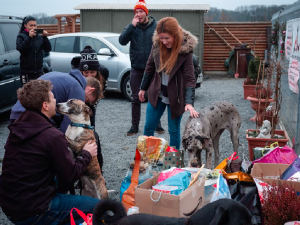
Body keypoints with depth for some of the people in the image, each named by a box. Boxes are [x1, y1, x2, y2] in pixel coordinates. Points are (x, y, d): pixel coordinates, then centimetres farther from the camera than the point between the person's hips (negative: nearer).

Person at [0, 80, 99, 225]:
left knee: (57, 180, 29)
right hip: (32, 213, -8)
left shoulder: (16, 128, 3)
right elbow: (70, 176, -12)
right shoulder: (53, 136, -21)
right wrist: (86, 154, 5)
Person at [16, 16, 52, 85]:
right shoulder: (21, 36, -1)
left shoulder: (39, 37, 7)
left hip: (39, 71, 3)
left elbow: (48, 49, 1)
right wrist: (29, 37, -24)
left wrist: (45, 37, -13)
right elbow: (20, 48, -17)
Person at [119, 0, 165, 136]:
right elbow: (122, 41, -12)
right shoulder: (132, 27, 1)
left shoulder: (156, 26, -5)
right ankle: (135, 126, 15)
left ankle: (157, 124, 19)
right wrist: (132, 26, -20)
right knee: (135, 98, 7)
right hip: (136, 68, 2)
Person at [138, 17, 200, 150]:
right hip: (157, 94, 4)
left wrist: (189, 102, -29)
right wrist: (143, 88, 14)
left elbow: (189, 78, -19)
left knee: (174, 131, 7)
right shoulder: (157, 44, -8)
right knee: (148, 128, 11)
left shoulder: (185, 50, -19)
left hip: (175, 97, -4)